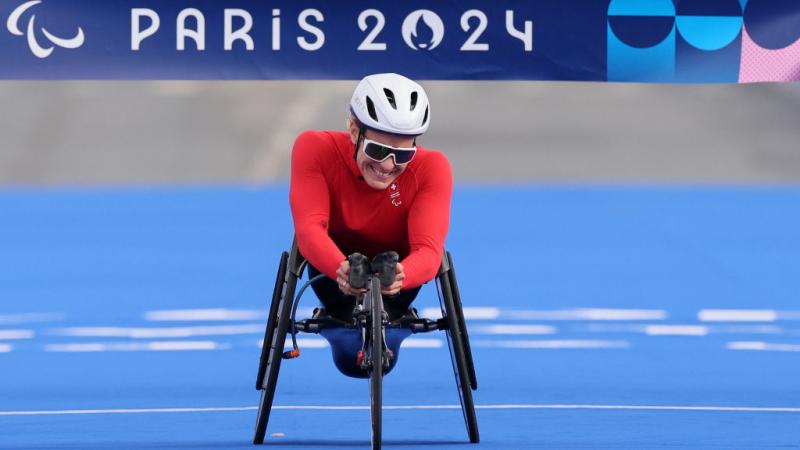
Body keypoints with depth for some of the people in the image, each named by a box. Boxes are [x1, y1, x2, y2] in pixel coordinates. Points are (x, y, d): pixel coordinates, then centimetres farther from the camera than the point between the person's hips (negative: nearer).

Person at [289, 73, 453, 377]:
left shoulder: (431, 167, -30)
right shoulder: (315, 149, -31)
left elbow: (428, 249, -40)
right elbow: (309, 228, -41)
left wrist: (400, 276, -65)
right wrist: (341, 269, -64)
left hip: (399, 267, 1)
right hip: (333, 259, -1)